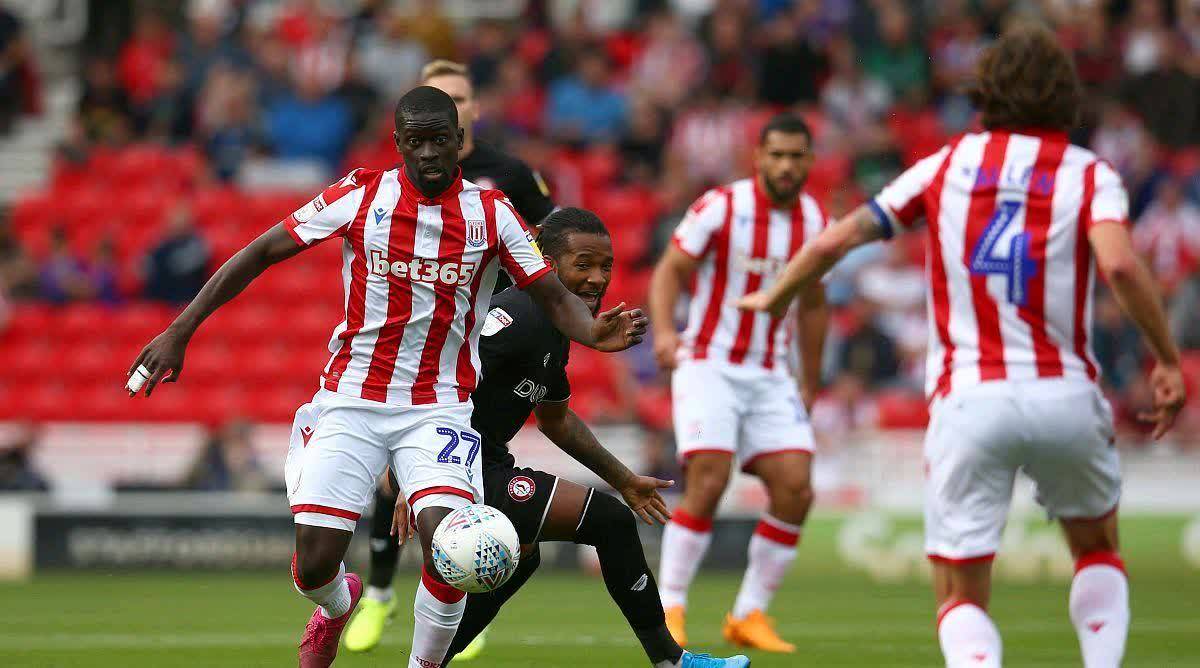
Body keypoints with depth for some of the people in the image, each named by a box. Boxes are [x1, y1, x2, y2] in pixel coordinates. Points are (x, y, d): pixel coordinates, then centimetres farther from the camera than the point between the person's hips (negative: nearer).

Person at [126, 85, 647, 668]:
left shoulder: (491, 214, -1)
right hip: (350, 401, 0)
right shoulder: (361, 195, -3)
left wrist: (597, 334, -22)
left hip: (439, 408, 0)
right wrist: (181, 330, -3)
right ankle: (338, 605, 33)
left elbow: (554, 298, 1)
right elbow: (259, 254, 2)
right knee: (315, 564, -7)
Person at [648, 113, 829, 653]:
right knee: (707, 482, -19)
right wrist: (663, 330, -26)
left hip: (770, 376, 5)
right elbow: (670, 269, -7)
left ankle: (749, 614, 5)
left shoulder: (815, 220, 5)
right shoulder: (721, 207, -9)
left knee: (796, 490, -8)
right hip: (709, 366, -5)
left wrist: (811, 386, 20)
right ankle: (667, 609, -6)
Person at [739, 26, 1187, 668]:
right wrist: (1168, 359, -5)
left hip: (967, 400, 0)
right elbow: (1119, 264, -16)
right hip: (1063, 394, 0)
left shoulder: (947, 165, 10)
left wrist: (774, 296, 28)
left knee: (961, 597, 6)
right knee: (1097, 549, 27)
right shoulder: (1089, 174, 4)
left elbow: (834, 241, 10)